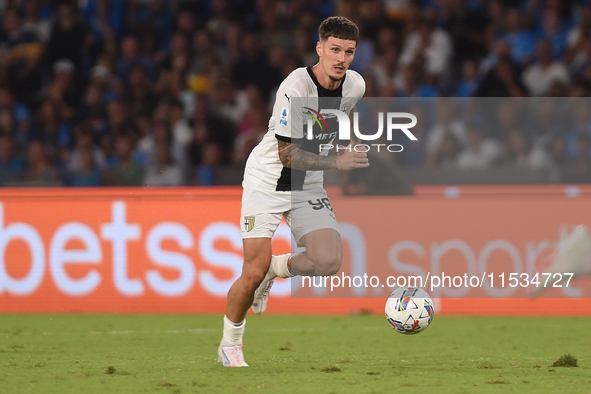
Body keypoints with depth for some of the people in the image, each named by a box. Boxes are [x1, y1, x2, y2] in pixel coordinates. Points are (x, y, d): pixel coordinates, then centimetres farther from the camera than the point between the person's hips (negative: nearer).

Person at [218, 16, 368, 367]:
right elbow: (287, 154, -25)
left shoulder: (355, 85, -5)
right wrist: (336, 162, -33)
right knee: (254, 273, -11)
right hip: (267, 182, -5)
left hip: (308, 187, 5)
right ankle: (230, 345, 13)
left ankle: (276, 268, 15)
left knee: (328, 262, -17)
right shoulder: (295, 89, -25)